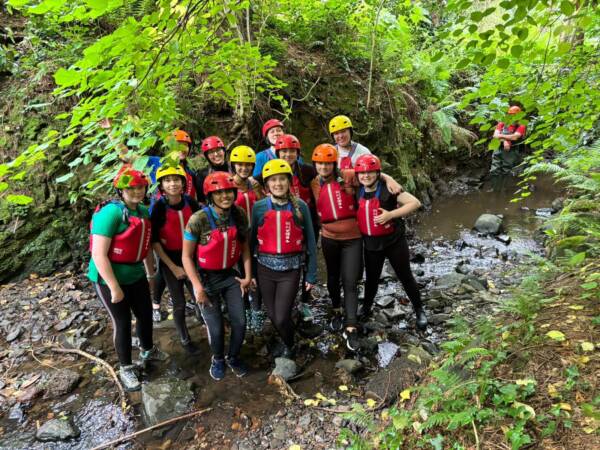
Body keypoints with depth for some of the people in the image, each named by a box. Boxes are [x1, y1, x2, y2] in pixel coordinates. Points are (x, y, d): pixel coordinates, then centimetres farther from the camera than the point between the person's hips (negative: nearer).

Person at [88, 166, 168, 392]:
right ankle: (126, 368, 28)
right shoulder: (110, 213, -22)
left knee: (146, 314, 19)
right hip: (110, 278, -7)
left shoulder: (143, 211, 1)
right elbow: (98, 254, -24)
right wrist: (115, 288, -22)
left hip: (136, 275, 7)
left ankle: (148, 350, 46)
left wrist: (151, 274, 17)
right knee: (122, 322, 6)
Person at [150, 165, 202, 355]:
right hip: (169, 260, -2)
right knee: (179, 303, 8)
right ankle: (185, 340, 30)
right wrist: (173, 267, -12)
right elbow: (154, 241, -11)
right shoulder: (159, 207, -14)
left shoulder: (191, 202, -6)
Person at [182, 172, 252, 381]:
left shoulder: (239, 215, -10)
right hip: (206, 278, -3)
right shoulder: (198, 220, -22)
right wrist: (198, 287, -17)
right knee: (216, 328, 4)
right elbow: (187, 256, -14)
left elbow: (244, 247, 3)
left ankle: (233, 357, 36)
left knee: (240, 322, 5)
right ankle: (218, 359, 37)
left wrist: (248, 276, 1)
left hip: (230, 276, 4)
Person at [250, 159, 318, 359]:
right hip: (265, 268, 2)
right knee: (272, 315, 13)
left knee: (281, 318, -4)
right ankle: (286, 340, 46)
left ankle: (289, 346, 31)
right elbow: (251, 240, 4)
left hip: (290, 269, -2)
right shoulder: (259, 207, -2)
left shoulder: (300, 206, -5)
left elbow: (310, 241, 0)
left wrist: (311, 274, 0)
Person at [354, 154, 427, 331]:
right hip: (371, 244, 4)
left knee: (405, 277, 8)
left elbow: (415, 203, -21)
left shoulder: (388, 189, -17)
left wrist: (390, 214, -28)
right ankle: (366, 309, 40)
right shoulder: (357, 192, -1)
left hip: (394, 242, -4)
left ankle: (419, 311, 27)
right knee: (371, 278, 20)